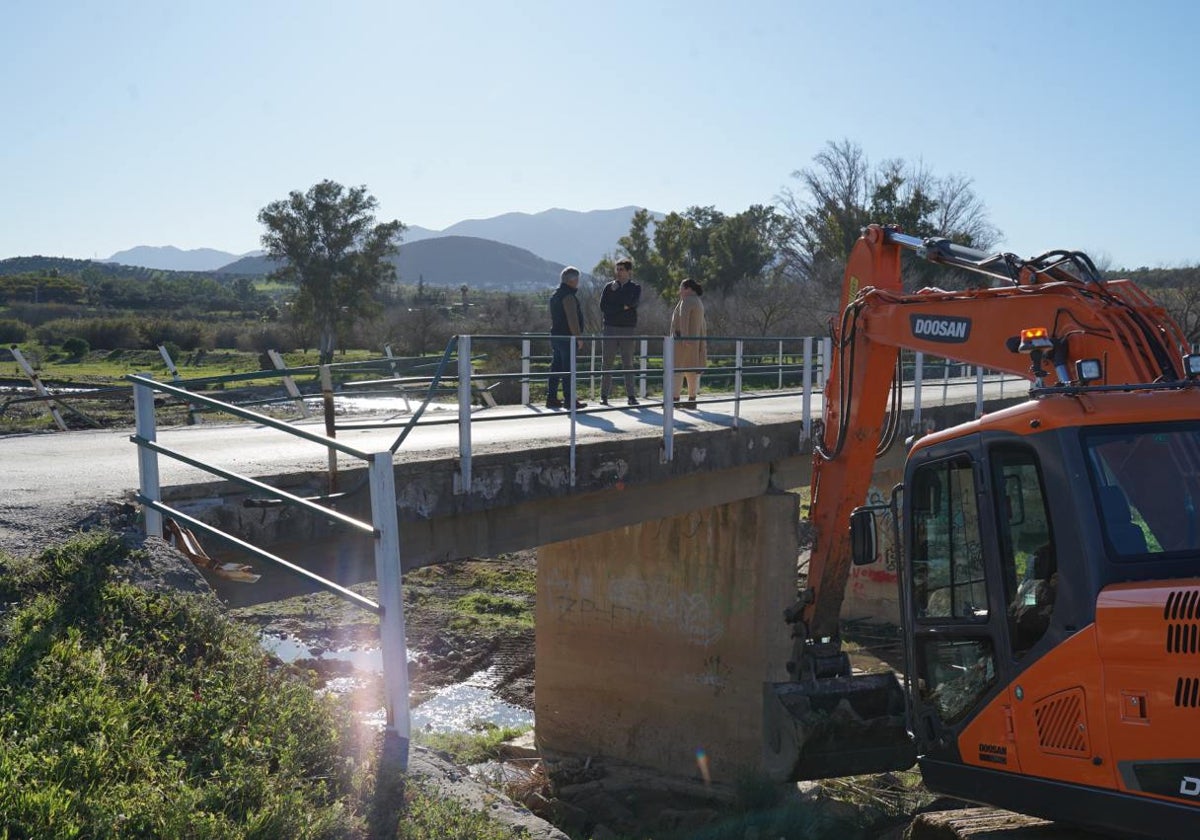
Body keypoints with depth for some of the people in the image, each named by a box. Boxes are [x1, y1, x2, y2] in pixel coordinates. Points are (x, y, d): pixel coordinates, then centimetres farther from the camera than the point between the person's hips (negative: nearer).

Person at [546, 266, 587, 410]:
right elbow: (572, 319, -19)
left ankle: (551, 398, 13)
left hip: (556, 336, 10)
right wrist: (578, 337, -17)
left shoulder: (555, 295, 16)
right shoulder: (568, 296, -15)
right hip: (567, 338, -10)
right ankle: (569, 400, -6)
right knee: (568, 370, -7)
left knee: (556, 368, 11)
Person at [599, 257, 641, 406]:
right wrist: (623, 307, -9)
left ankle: (630, 396, 3)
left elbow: (632, 303, -14)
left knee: (628, 364, 1)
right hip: (610, 329, 1)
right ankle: (604, 395, 4)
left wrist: (617, 291, -8)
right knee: (607, 363, 0)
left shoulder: (635, 288, 7)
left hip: (628, 330, -1)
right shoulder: (609, 287, 9)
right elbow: (603, 307, -3)